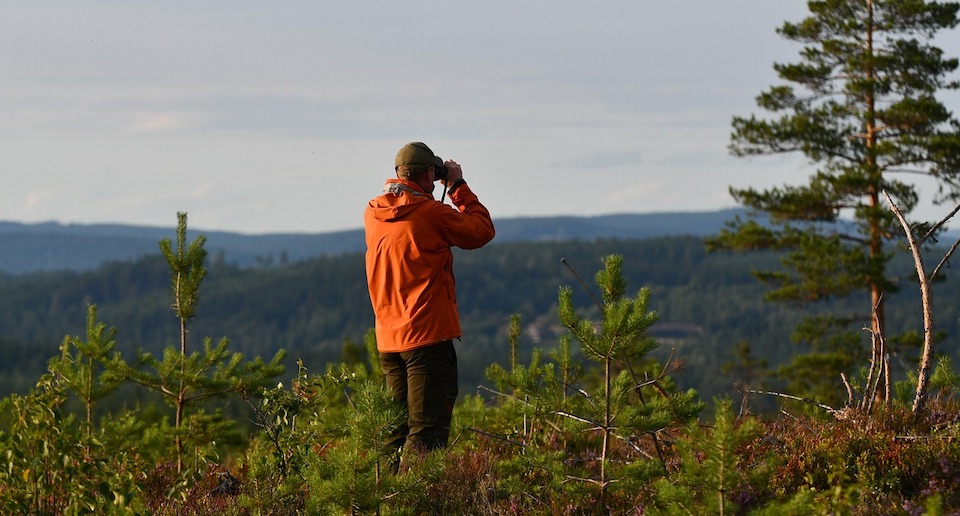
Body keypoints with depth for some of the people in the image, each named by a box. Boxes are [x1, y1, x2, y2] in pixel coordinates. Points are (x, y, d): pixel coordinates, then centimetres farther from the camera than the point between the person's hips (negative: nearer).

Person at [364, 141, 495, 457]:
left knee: (397, 429, 14)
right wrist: (458, 186, 7)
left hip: (388, 339, 7)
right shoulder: (430, 213, -13)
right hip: (428, 336, -7)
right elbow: (482, 230, -1)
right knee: (427, 432, -7)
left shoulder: (372, 214, 6)